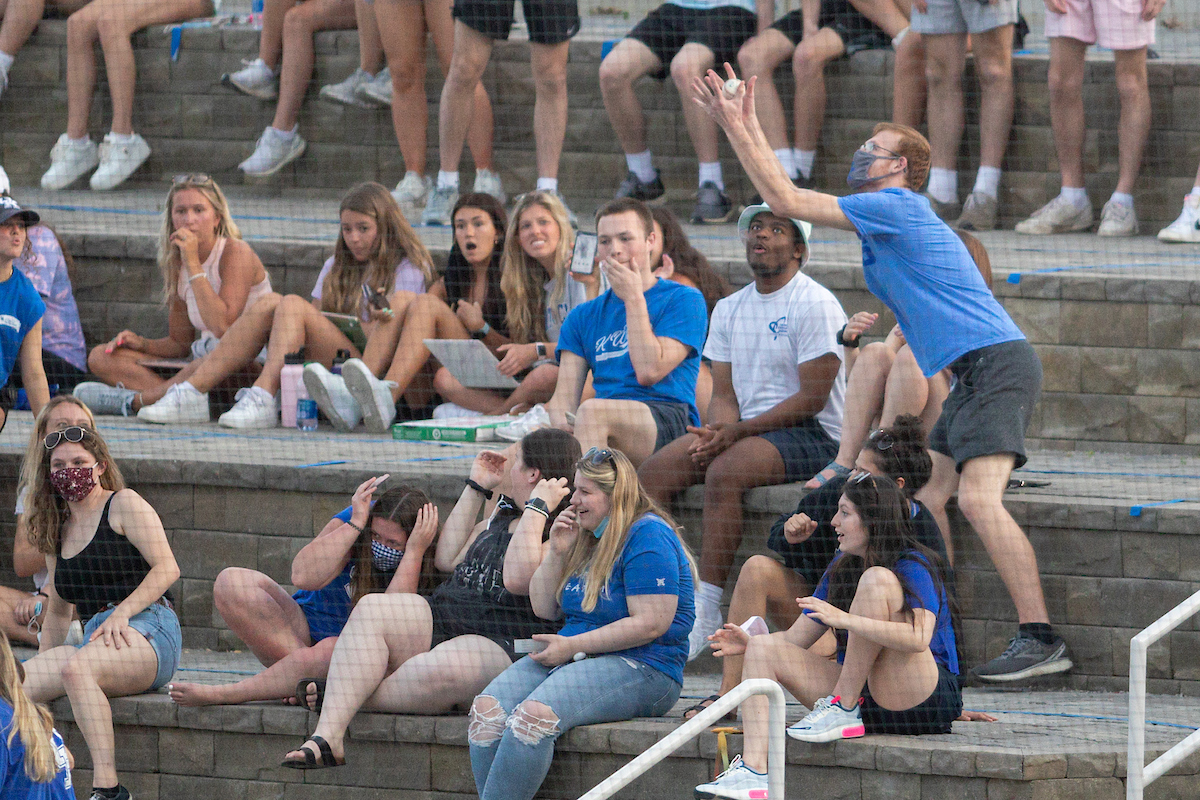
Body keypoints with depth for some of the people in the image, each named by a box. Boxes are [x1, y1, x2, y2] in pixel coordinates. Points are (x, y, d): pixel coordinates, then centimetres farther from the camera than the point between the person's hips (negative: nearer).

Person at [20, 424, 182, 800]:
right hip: (95, 638, 7)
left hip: (148, 631, -7)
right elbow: (58, 610, 31)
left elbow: (167, 568, -6)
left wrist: (122, 613, -18)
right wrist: (43, 663, 17)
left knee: (76, 668, -38)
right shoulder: (58, 532, 25)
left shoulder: (123, 504, 5)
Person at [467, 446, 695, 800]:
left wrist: (571, 646, -16)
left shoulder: (648, 536, -9)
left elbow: (651, 624, -17)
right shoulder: (586, 537, 18)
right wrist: (557, 552, 5)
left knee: (534, 715, -33)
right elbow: (544, 609, 22)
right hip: (569, 657, 9)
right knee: (486, 709, -18)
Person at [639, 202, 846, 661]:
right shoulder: (729, 309, 16)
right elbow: (724, 393, 11)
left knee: (724, 471, -34)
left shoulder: (815, 305, -8)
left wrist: (736, 432, -20)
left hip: (813, 435, -7)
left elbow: (812, 398, -14)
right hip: (743, 429, 7)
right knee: (652, 472, -14)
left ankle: (707, 609, -34)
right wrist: (715, 432, -13)